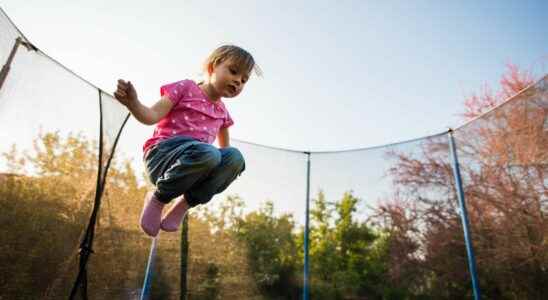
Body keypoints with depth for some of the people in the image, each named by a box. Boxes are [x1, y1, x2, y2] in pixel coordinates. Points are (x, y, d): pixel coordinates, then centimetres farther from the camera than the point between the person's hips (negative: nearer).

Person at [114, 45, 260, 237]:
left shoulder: (222, 112, 20)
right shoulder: (186, 88, 5)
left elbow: (224, 146, 32)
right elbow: (152, 116, -7)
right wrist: (132, 102, -26)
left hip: (193, 164, 5)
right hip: (162, 155, -4)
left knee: (235, 157, -25)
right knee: (207, 153, -38)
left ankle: (185, 203, -12)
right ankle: (157, 198, -12)